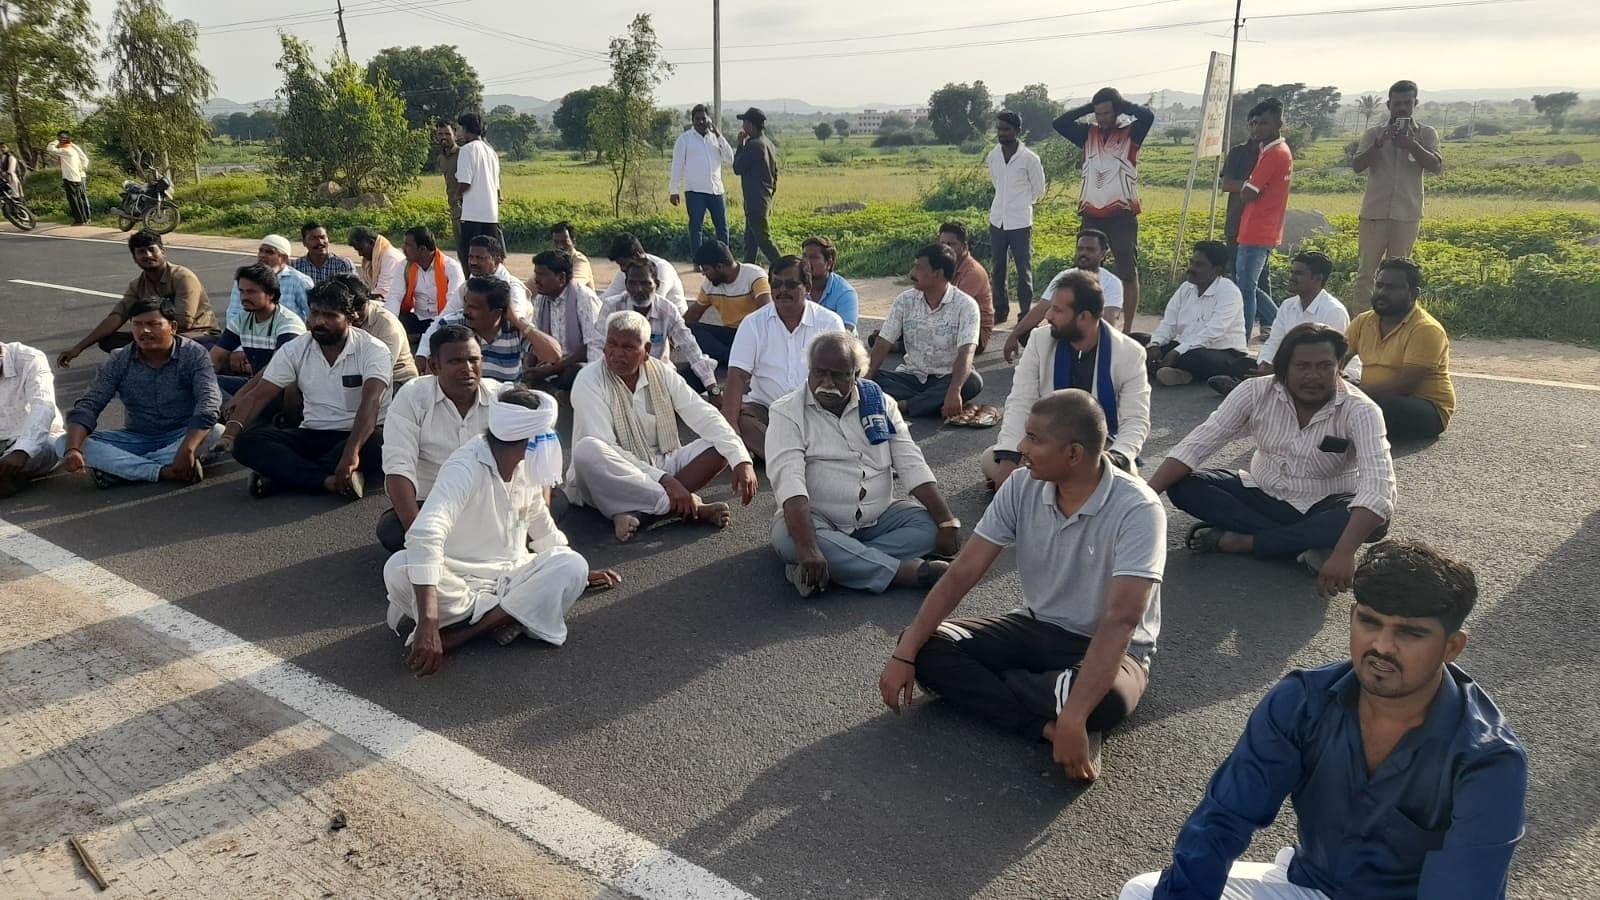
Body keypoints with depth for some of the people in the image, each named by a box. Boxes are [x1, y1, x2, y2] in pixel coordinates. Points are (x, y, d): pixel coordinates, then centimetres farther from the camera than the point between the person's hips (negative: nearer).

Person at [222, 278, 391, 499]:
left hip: (360, 434, -4)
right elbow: (258, 395, 0)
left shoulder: (373, 350, -11)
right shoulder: (295, 349, 3)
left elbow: (371, 402, -27)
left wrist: (352, 451, -43)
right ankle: (328, 480, -33)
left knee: (377, 444, -39)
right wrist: (231, 431, -21)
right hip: (312, 435, 4)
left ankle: (283, 474, -30)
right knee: (246, 442, -18)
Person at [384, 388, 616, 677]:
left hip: (511, 579, 6)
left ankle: (458, 634, -22)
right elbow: (424, 536, -39)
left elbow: (542, 527, 20)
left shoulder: (524, 466, 0)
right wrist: (429, 623, -49)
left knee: (572, 567, -23)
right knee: (399, 568, -34)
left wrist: (581, 572, 24)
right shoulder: (466, 469, -24)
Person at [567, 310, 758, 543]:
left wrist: (742, 460, -24)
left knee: (719, 447, -13)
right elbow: (604, 449, -22)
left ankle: (636, 511, -28)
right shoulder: (588, 381, -13)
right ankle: (690, 507, -32)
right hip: (610, 479, -4)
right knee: (587, 449, -36)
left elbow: (705, 417, -8)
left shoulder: (662, 374, 0)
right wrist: (663, 480, -30)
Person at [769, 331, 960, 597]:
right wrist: (808, 548, -38)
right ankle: (909, 571, -31)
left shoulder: (878, 402, 3)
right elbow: (788, 481, -24)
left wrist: (948, 523, -13)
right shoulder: (787, 413, -10)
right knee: (790, 537, -34)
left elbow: (912, 465, -1)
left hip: (877, 520, 4)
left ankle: (829, 569, -29)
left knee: (928, 523, -18)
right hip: (816, 521, -4)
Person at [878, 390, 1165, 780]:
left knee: (1106, 700, -40)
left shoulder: (1138, 510, -25)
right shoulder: (1022, 489, -9)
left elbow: (1121, 620, -34)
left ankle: (971, 683, -16)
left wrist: (1073, 718, -43)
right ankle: (1048, 726, -21)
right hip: (1036, 627, 5)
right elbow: (962, 574, -9)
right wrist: (904, 654, -17)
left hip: (1111, 649, -5)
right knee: (925, 649, -15)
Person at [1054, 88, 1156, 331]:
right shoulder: (1088, 134, 11)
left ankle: (1127, 330, 5)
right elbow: (1060, 123, 2)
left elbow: (1148, 116, -17)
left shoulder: (1130, 134, 1)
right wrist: (1088, 108, 1)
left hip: (1122, 216, -4)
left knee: (1128, 273, 1)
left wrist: (1123, 106, -3)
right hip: (1091, 216, 4)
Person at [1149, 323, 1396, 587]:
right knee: (1183, 485, -21)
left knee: (1374, 521, -35)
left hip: (1322, 509, -2)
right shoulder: (1255, 392, -15)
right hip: (1263, 496, 2)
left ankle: (1238, 540, -26)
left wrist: (1343, 553, -51)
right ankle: (1306, 545, -26)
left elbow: (1377, 488, -35)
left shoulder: (1360, 411, -22)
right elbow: (1197, 444, -17)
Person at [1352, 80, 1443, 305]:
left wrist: (1411, 145, -18)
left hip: (1407, 213, 0)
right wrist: (1379, 143, -19)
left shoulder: (1426, 134, 8)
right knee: (1366, 270, -3)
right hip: (1375, 211, 0)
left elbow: (1436, 166, -6)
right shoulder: (1373, 133, 8)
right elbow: (1357, 166, -5)